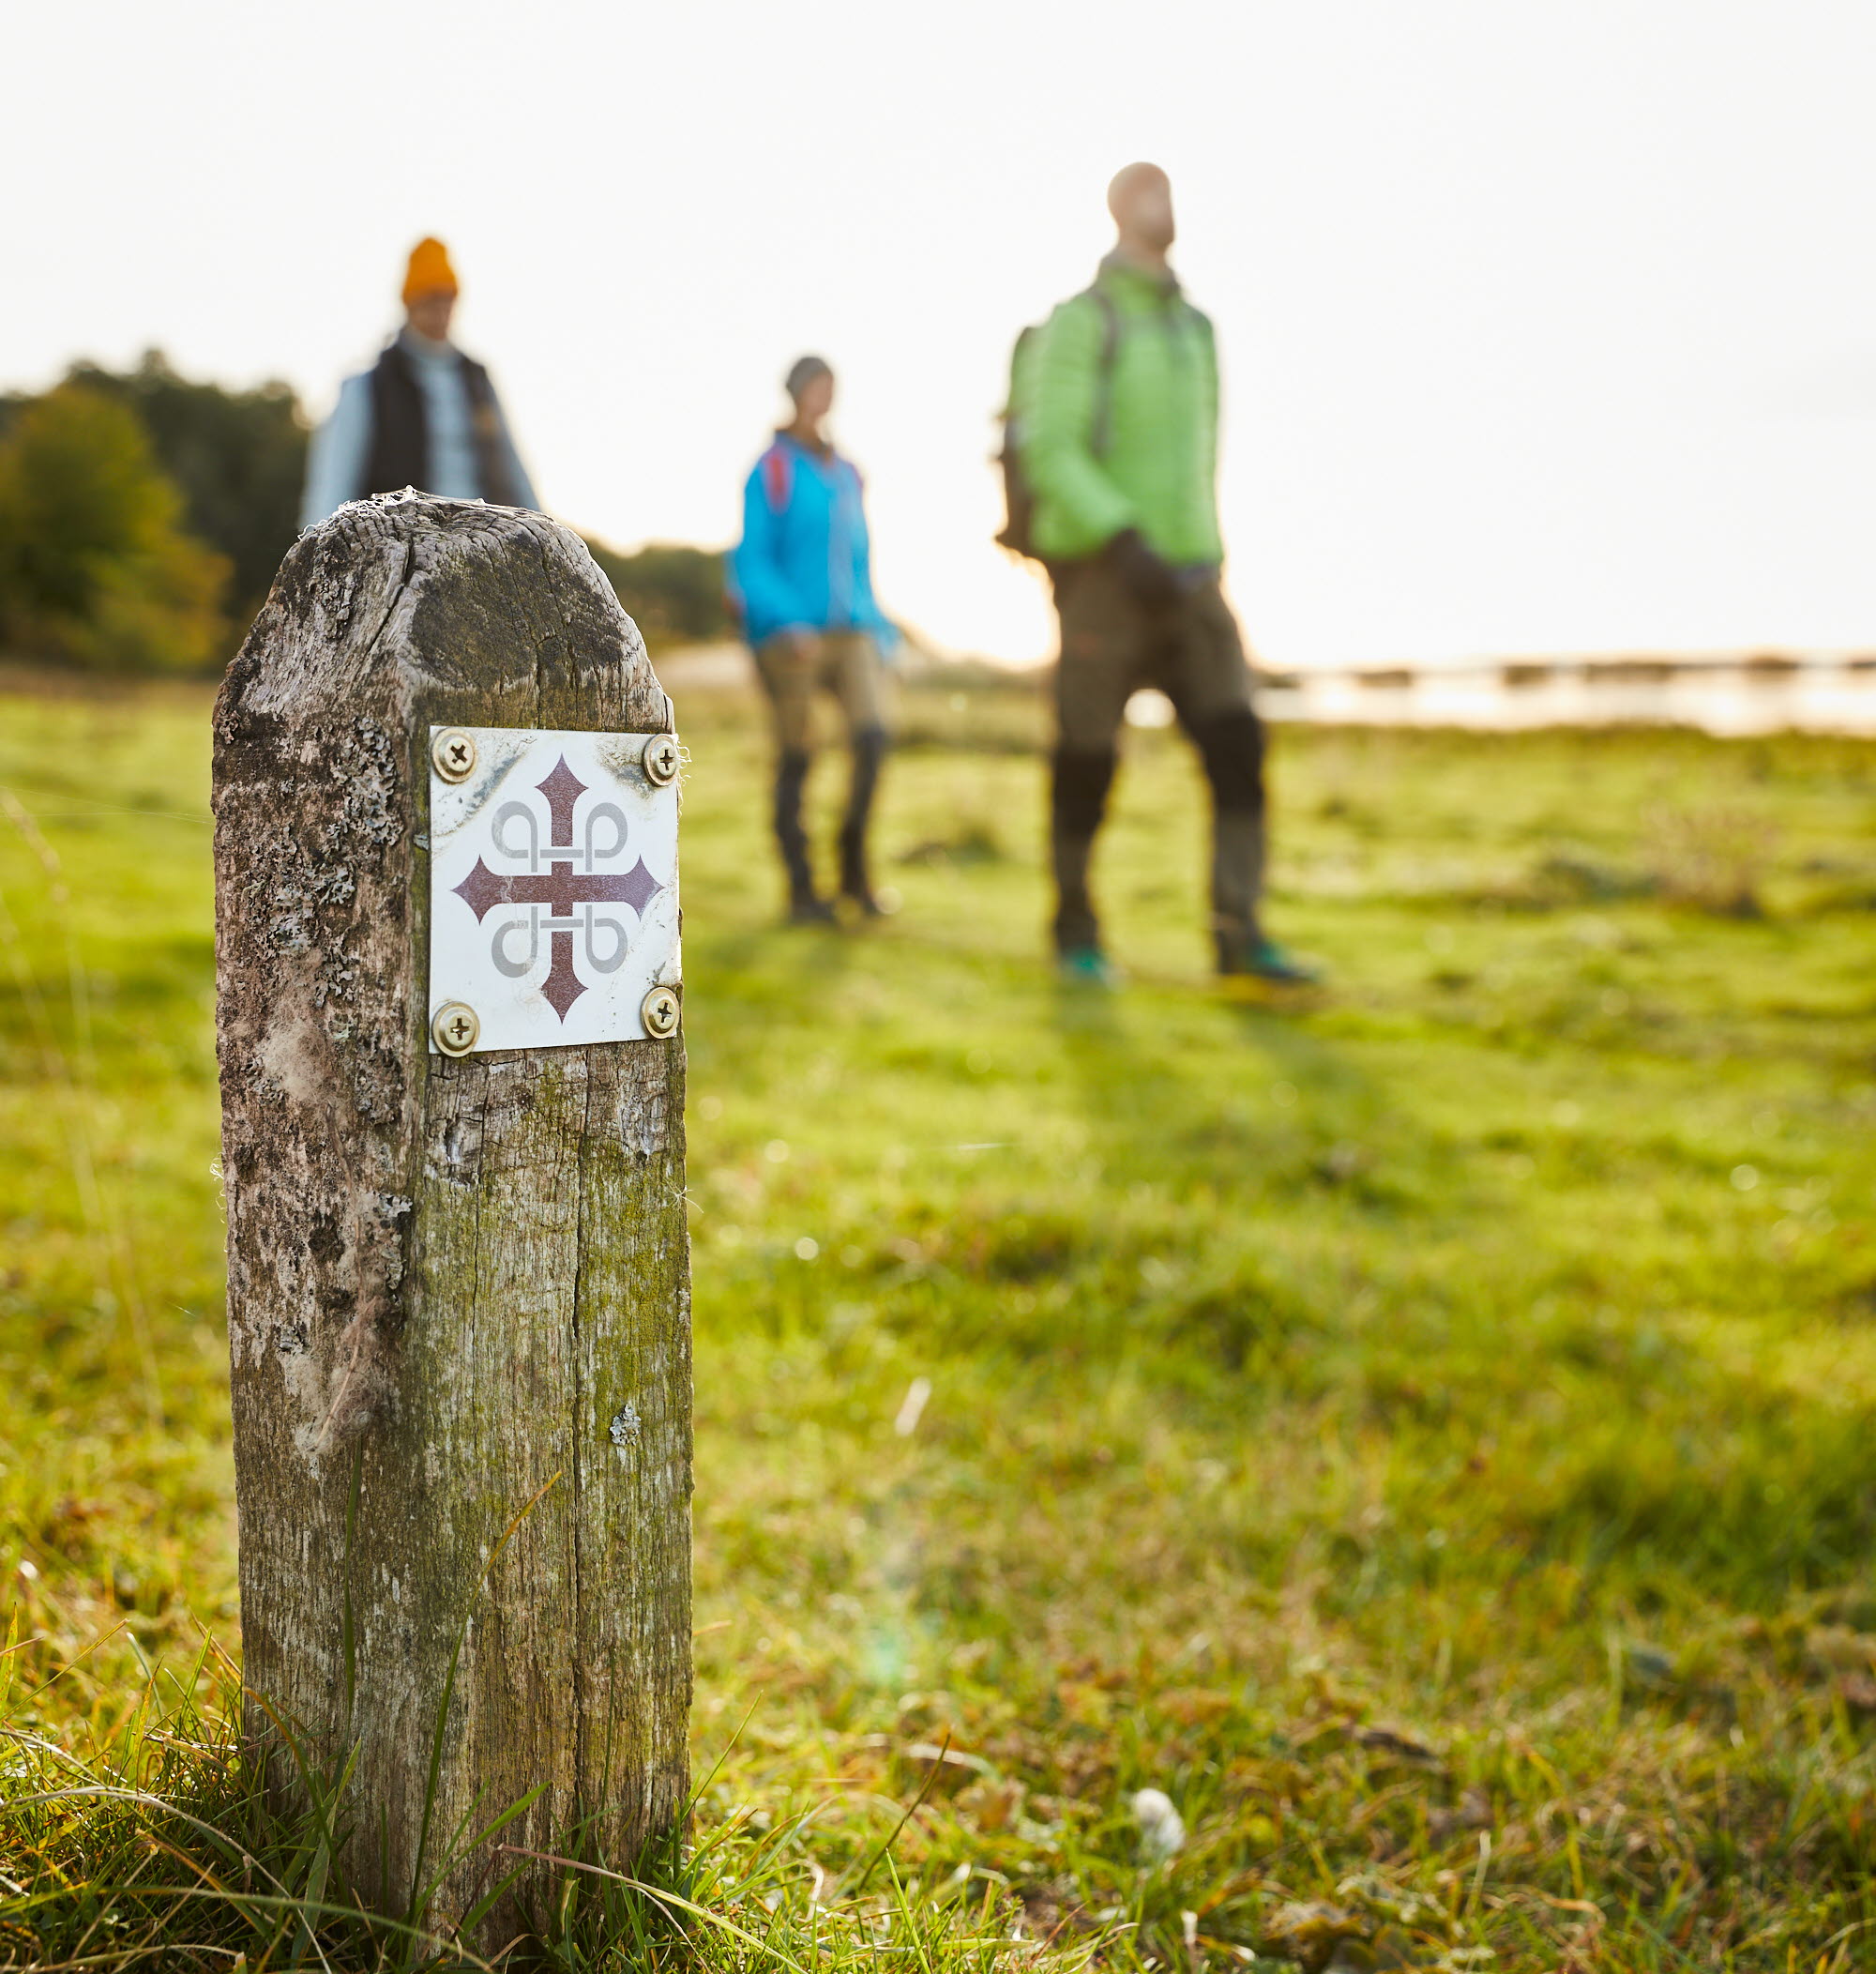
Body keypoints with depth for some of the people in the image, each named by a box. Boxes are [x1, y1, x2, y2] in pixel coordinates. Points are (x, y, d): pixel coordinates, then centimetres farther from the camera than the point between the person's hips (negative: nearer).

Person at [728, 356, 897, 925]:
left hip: (849, 628, 5)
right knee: (796, 759, -3)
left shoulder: (844, 473, 17)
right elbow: (751, 562, -9)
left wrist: (879, 629, 18)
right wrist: (789, 622, -21)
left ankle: (854, 866, -1)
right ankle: (801, 891, 6)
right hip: (789, 636, -5)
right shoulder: (772, 471, -2)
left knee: (872, 734, -15)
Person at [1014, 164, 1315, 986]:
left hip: (1186, 578, 6)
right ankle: (1075, 931, 18)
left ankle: (1240, 932, -9)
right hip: (1100, 573, -6)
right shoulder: (1080, 322, -7)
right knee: (1087, 761, 1)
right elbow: (1049, 453, -18)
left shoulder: (1194, 329, 17)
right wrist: (1126, 544, -29)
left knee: (1236, 744, -9)